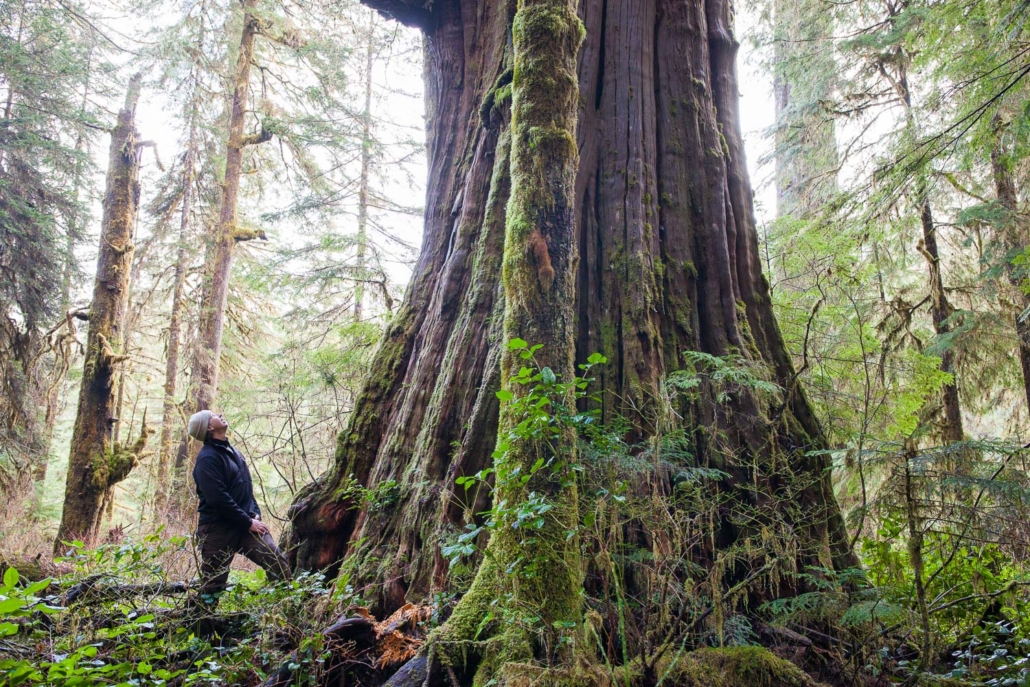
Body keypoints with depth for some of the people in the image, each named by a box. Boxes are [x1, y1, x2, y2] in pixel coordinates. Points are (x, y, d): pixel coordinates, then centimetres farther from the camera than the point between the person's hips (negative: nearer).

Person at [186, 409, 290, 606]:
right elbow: (219, 498, -19)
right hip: (218, 528, -7)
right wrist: (248, 522, -16)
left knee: (278, 562, -7)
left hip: (245, 524, 7)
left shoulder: (231, 451, 15)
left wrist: (255, 514, 5)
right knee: (212, 584, 2)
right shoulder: (207, 458, -12)